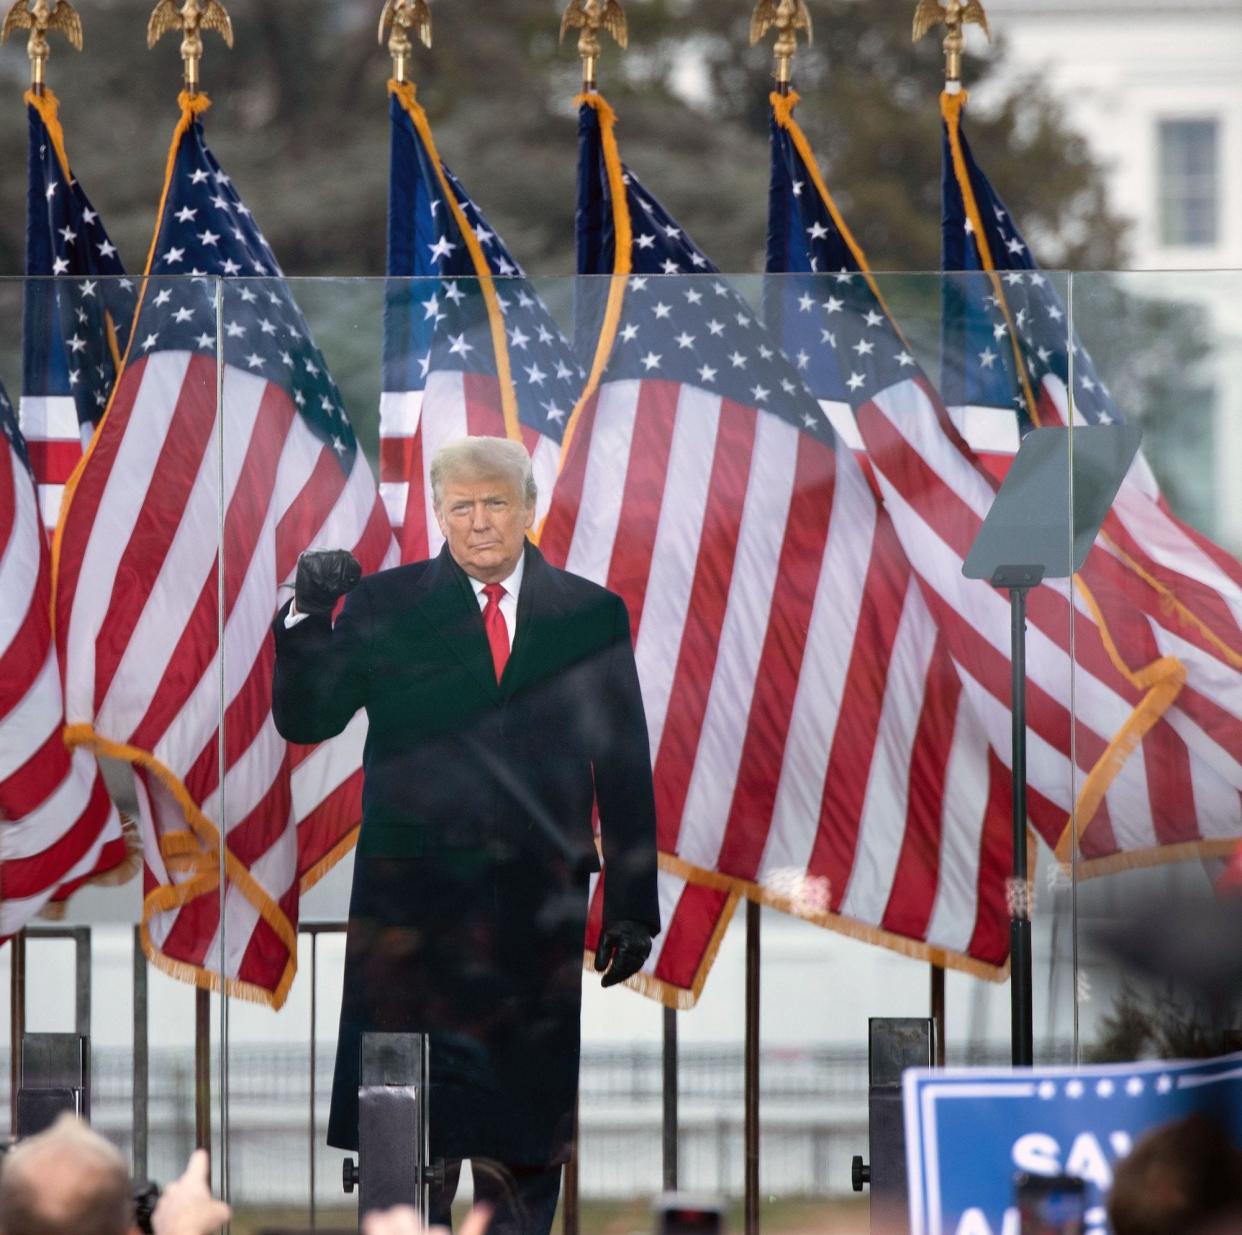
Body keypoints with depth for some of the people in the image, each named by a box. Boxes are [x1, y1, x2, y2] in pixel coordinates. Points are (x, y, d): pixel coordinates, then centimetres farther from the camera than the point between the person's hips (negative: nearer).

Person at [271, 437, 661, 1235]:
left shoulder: (591, 615, 8)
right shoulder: (383, 608, 6)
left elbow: (626, 770, 8)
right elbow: (304, 720, 2)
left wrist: (633, 904, 4)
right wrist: (309, 616, -14)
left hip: (537, 914, 1)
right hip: (412, 906, -1)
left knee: (527, 1133, 4)